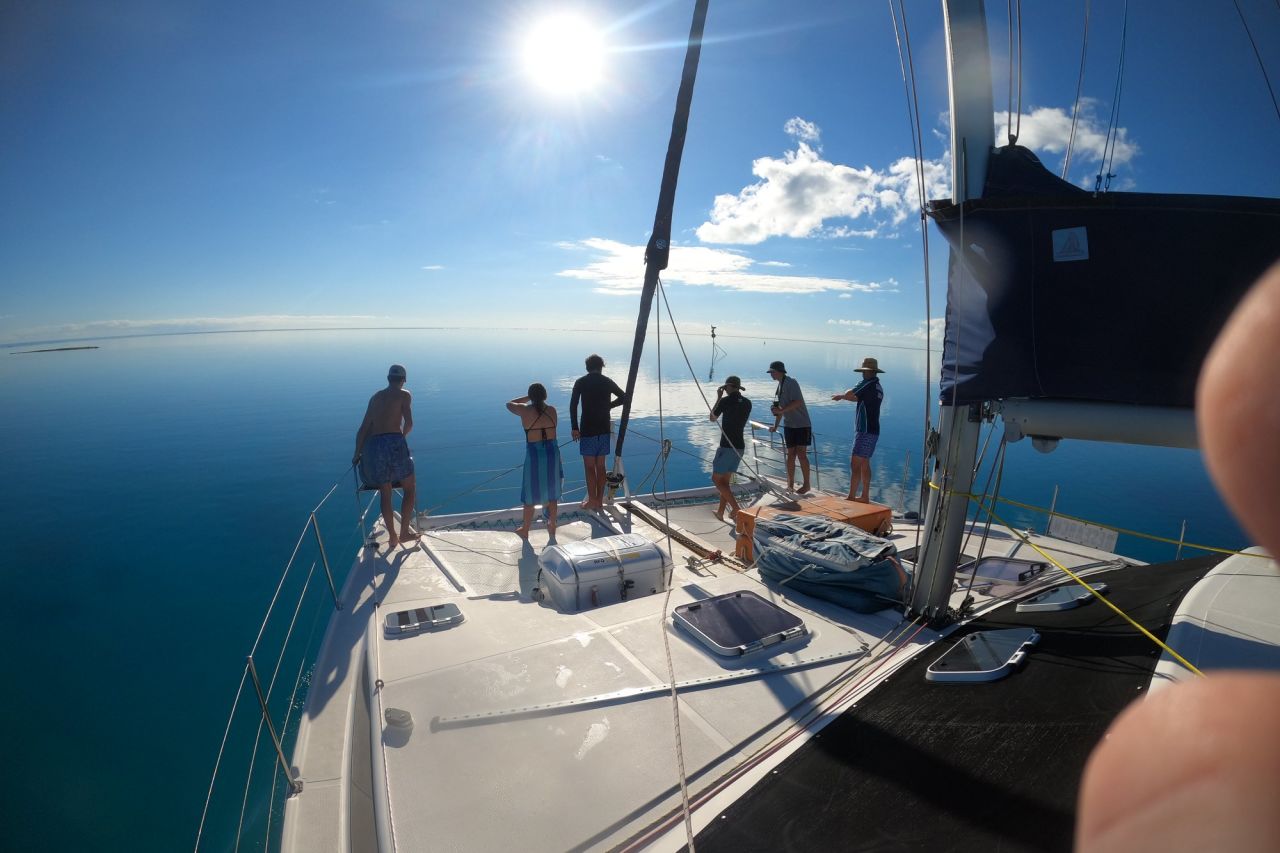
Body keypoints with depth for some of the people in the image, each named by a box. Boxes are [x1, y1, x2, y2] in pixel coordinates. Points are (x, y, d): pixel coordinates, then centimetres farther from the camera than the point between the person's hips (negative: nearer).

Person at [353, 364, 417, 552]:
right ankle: (404, 532, 10)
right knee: (410, 488, 11)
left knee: (385, 494, 12)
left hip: (373, 446, 5)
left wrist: (357, 454, 22)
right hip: (394, 443, -5)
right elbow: (409, 423, -4)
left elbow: (363, 428, 16)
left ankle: (393, 538, 17)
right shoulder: (404, 394, 6)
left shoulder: (376, 397, 20)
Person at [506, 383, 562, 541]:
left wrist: (528, 398, 13)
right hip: (552, 453, 3)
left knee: (530, 495, 12)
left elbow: (509, 404, 10)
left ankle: (525, 530, 27)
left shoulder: (525, 411, -9)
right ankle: (552, 527, 30)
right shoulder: (552, 410, -2)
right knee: (551, 493, 17)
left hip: (534, 456, -3)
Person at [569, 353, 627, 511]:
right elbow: (624, 397, 10)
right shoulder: (607, 381, 5)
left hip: (588, 430, -3)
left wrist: (574, 428, -7)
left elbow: (573, 405, -11)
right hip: (604, 430, 3)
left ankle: (592, 501, 4)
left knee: (589, 467, 3)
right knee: (600, 466, 11)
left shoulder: (581, 382, -3)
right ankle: (600, 500, 16)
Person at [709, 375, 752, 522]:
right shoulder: (747, 403, 6)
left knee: (716, 480, 4)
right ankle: (720, 512, 22)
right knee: (725, 480, 17)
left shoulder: (725, 401, -11)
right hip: (740, 446, 7)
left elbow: (712, 418, 4)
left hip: (727, 446, -7)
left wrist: (718, 398, 10)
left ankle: (735, 507, -10)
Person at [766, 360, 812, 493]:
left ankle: (806, 484, 3)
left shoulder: (791, 383, -13)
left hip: (802, 425, -8)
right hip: (789, 425, 8)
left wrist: (781, 410, -27)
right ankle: (790, 484, 15)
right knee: (791, 454, 9)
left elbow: (797, 402, -24)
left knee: (801, 454, -6)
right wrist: (775, 426, 20)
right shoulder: (780, 385, 14)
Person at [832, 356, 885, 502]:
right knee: (864, 464, 14)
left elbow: (848, 394, -15)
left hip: (865, 431, -10)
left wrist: (842, 395, 7)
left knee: (855, 464, -9)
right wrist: (841, 396, 21)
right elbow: (860, 399, 25)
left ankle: (851, 497, -10)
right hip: (873, 431, 10)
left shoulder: (868, 384, -13)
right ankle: (865, 496, 19)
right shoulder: (878, 388, 16)